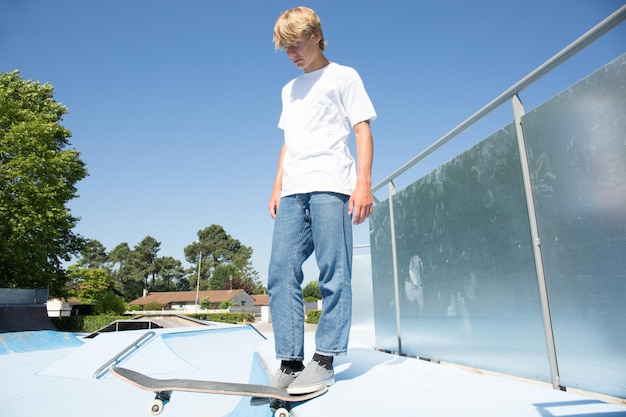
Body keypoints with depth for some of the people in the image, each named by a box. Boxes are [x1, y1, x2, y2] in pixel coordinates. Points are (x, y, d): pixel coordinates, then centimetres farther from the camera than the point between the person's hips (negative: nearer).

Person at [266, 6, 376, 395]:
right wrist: (277, 187, 17)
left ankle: (324, 361, 0)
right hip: (293, 191, 6)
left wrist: (363, 182, -9)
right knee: (281, 273, -4)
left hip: (331, 185, -5)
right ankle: (290, 362, 1)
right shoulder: (289, 90, 28)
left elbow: (363, 131, 3)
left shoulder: (344, 76, 11)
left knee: (334, 274, -7)